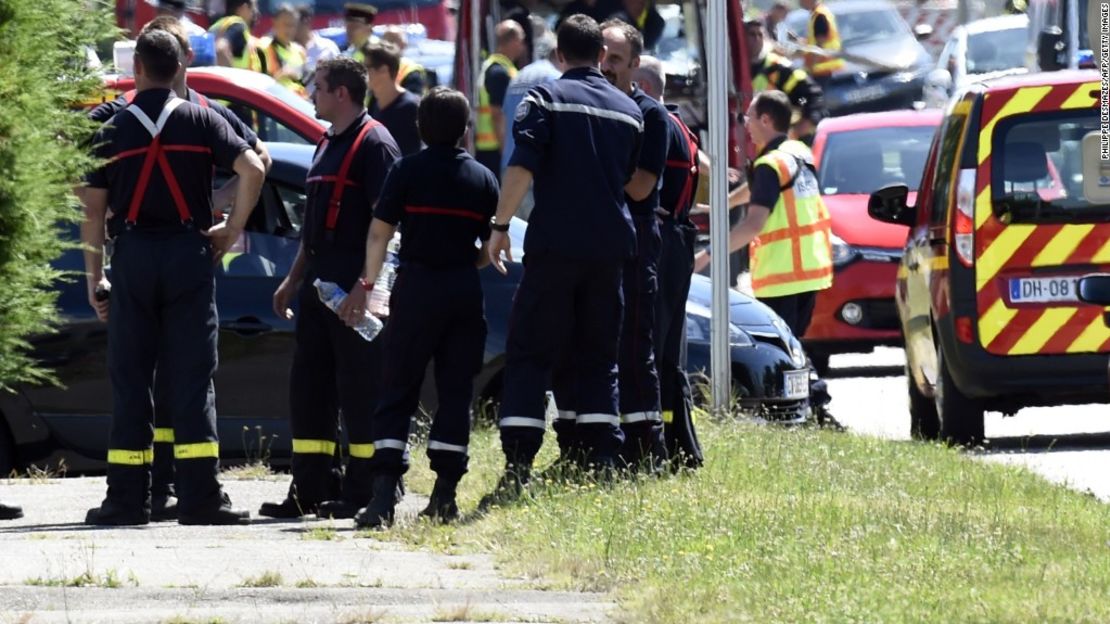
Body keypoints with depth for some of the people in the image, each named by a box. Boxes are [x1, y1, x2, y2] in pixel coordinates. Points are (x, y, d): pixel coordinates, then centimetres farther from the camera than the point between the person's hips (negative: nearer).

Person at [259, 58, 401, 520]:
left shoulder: (374, 144, -10)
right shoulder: (328, 146, 20)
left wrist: (367, 282, -24)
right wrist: (294, 279, 25)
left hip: (354, 289, -10)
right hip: (319, 282, 10)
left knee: (359, 386, -6)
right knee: (309, 382, 9)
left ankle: (361, 493, -2)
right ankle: (310, 490, 13)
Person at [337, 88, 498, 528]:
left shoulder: (408, 171, -2)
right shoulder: (482, 178, 6)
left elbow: (379, 233, -6)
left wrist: (368, 284, 4)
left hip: (416, 287, -2)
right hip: (465, 292, 2)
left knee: (397, 392, 0)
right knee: (456, 392, 8)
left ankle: (384, 493, -11)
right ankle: (444, 495, 5)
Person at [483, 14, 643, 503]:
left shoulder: (546, 99, -2)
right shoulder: (628, 110, 13)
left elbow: (522, 168, -13)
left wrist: (500, 226, -10)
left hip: (555, 243, -4)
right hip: (610, 247, 4)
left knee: (529, 355, -2)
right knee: (599, 358, 11)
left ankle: (517, 472, -12)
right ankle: (603, 467, 3)